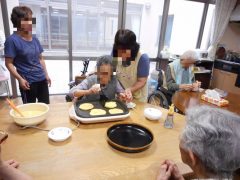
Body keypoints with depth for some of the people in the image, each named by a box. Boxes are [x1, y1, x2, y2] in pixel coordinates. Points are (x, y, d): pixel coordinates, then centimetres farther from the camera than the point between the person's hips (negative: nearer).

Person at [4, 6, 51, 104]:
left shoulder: (34, 38, 8)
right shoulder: (12, 40, -10)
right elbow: (9, 63, -10)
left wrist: (46, 74, 9)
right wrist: (20, 79, -19)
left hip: (42, 79, 6)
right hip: (28, 82, -5)